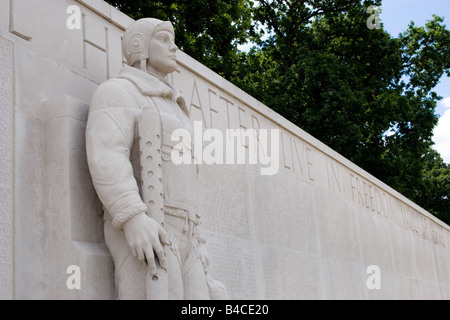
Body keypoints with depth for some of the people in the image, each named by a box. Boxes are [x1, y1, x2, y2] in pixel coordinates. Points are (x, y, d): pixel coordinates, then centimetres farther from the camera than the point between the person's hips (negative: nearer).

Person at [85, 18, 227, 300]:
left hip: (177, 234, 9)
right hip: (139, 229, -9)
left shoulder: (170, 111, 28)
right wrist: (134, 218, -29)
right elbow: (106, 158, -16)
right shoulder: (117, 93, 1)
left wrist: (197, 239, 19)